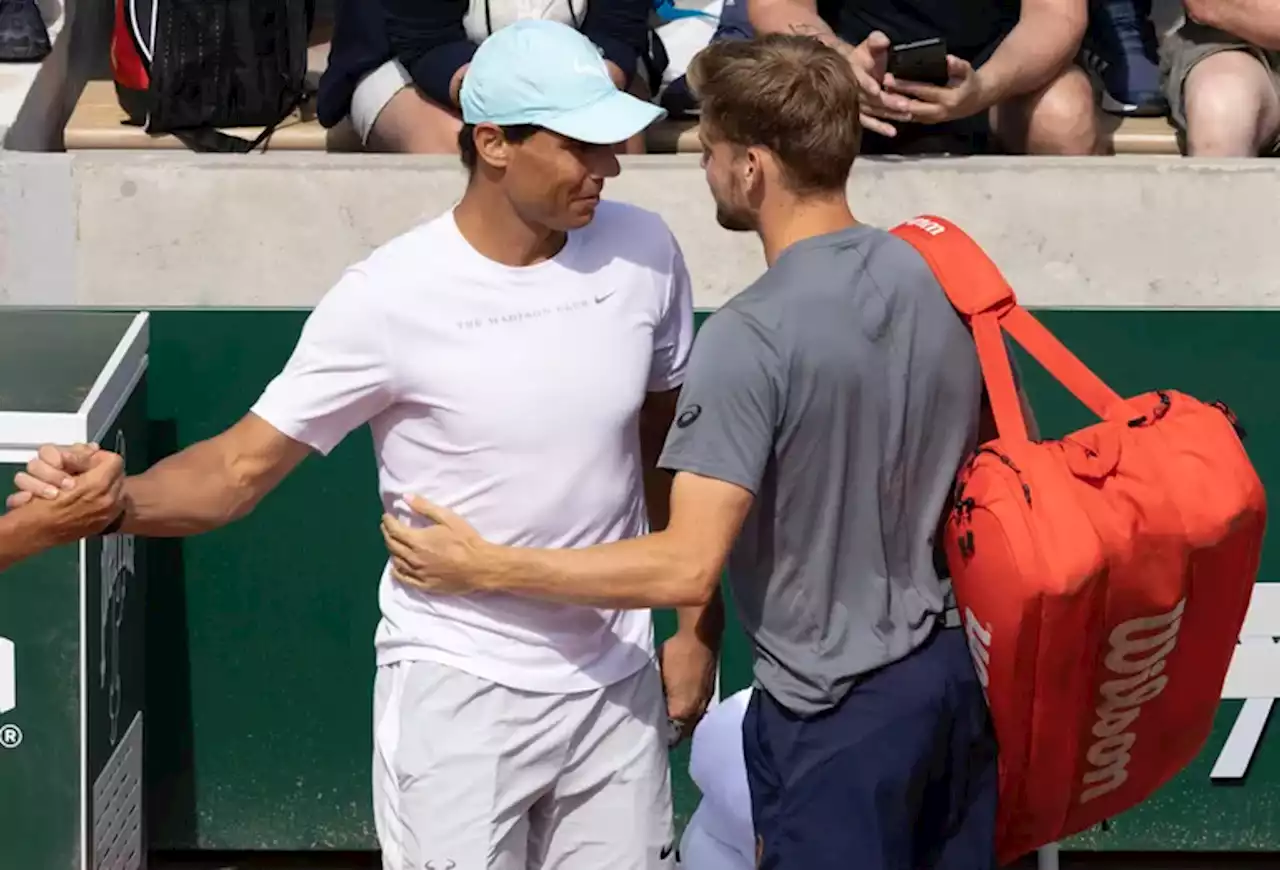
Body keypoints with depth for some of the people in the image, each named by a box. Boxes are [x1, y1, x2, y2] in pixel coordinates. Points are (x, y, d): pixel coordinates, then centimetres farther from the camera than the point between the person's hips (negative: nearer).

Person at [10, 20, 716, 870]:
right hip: (458, 691, -4)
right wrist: (116, 501, -32)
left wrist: (699, 625, 12)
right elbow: (242, 465, -13)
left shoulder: (644, 252, -4)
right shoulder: (392, 297, -16)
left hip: (617, 683, 4)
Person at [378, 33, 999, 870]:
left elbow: (686, 568, -25)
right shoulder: (937, 275, 0)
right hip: (952, 668, 7)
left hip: (836, 710, -7)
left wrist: (487, 568, -17)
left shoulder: (752, 336, -23)